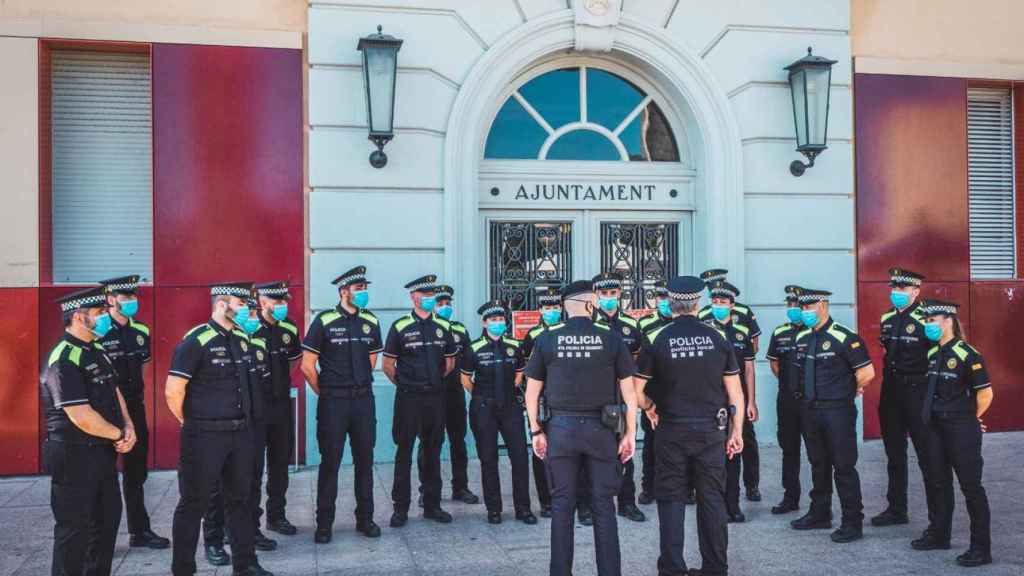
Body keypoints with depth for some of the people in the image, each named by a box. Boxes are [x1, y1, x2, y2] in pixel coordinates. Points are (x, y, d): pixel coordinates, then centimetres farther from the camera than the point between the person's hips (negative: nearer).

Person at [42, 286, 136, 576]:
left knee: (108, 519, 18)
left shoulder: (97, 351, 10)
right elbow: (82, 417, -26)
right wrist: (119, 435, -13)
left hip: (104, 452, 9)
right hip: (75, 457, -9)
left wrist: (128, 426, -1)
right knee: (75, 528, 1)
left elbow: (114, 392, 16)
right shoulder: (63, 361, -20)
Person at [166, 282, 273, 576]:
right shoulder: (196, 341, -13)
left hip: (241, 433, 7)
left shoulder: (242, 339, 8)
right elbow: (173, 391, -14)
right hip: (205, 436, -7)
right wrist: (191, 424, -2)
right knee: (194, 503, 5)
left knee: (240, 499, 15)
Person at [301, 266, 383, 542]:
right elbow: (307, 365, -5)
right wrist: (325, 392, 2)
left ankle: (365, 518, 21)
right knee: (330, 462, 2)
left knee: (365, 460, 9)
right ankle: (324, 524, 12)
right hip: (333, 403, -4)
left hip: (364, 400, 4)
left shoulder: (371, 322, 6)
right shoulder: (324, 321, -7)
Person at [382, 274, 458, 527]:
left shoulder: (443, 326, 8)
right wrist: (404, 383, 5)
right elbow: (388, 364, 1)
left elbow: (450, 361, 18)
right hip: (408, 399, -4)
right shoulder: (400, 326, -3)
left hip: (435, 397, 4)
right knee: (404, 452, 0)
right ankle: (400, 508, 8)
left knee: (433, 451, 10)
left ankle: (432, 505, 19)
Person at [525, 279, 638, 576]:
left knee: (562, 505, 9)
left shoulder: (547, 338, 0)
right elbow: (628, 391, -1)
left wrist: (536, 431, 10)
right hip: (600, 428, 0)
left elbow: (532, 391, 3)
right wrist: (630, 433, 5)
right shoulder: (611, 337, -2)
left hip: (561, 428, 1)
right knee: (603, 505, 9)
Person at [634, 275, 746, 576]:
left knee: (671, 498, 8)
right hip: (712, 430, 2)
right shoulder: (718, 336, 0)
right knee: (712, 498, 11)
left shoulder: (655, 339, -6)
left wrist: (650, 408, 14)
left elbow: (636, 391, -6)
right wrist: (737, 431, 9)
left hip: (672, 429, -1)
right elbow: (735, 391, 2)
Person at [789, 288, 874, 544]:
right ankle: (819, 514, 30)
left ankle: (853, 523, 8)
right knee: (818, 464, 17)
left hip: (837, 411, -7)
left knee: (844, 466, -1)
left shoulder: (843, 337, -13)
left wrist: (848, 392, -1)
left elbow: (867, 372, -14)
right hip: (809, 409, 7)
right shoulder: (802, 337, 9)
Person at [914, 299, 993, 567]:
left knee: (971, 486, -1)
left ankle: (982, 548, 7)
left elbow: (985, 393, -13)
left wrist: (971, 419, -2)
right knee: (939, 482, 16)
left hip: (962, 430, -8)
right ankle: (940, 535, 29)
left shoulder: (967, 355, -14)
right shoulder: (932, 353, 8)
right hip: (936, 427, 8)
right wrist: (933, 414, 15)